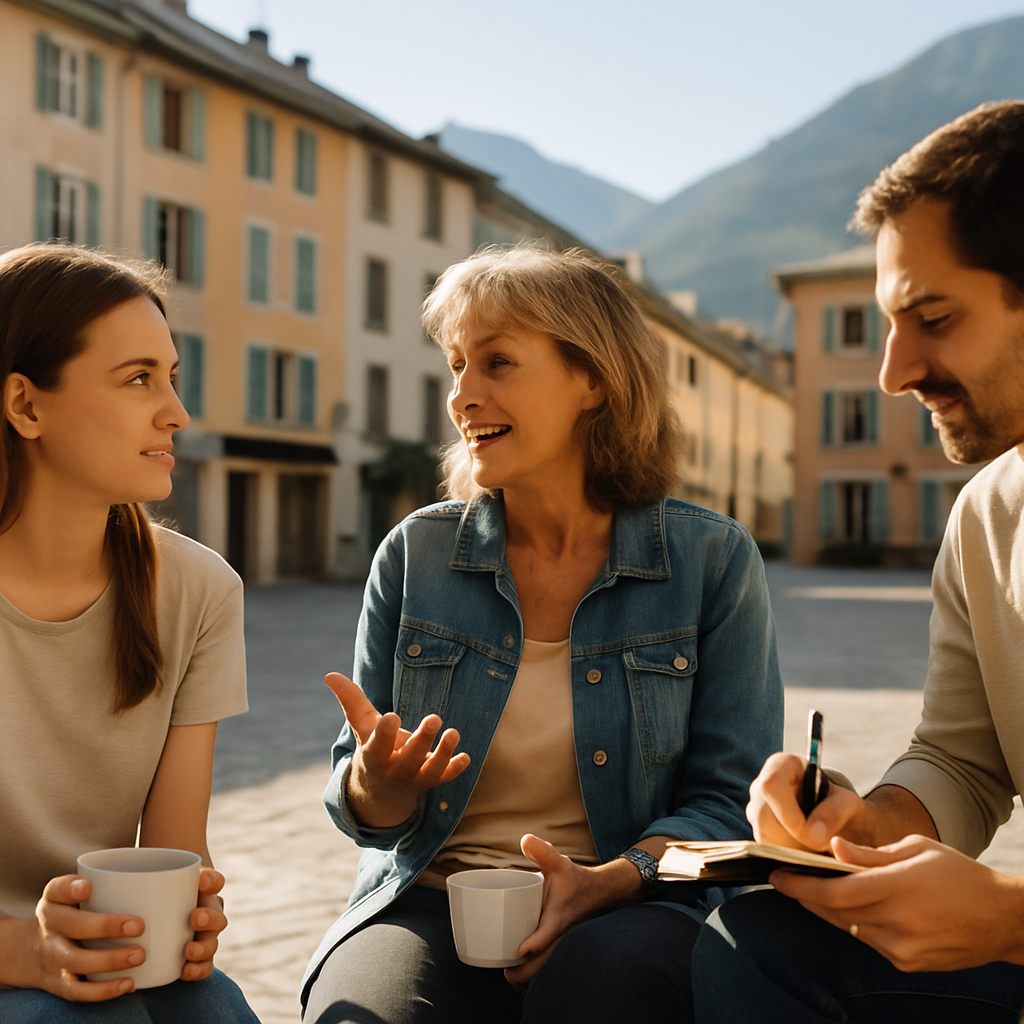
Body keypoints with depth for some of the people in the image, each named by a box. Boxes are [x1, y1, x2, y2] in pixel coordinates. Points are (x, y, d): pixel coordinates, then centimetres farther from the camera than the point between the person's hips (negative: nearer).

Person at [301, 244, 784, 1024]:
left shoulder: (712, 559, 0)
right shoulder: (415, 556, 6)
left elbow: (730, 800, -1)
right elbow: (359, 805, 11)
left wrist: (612, 880, -20)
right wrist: (376, 790, -14)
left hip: (634, 912, 0)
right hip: (429, 906, 1)